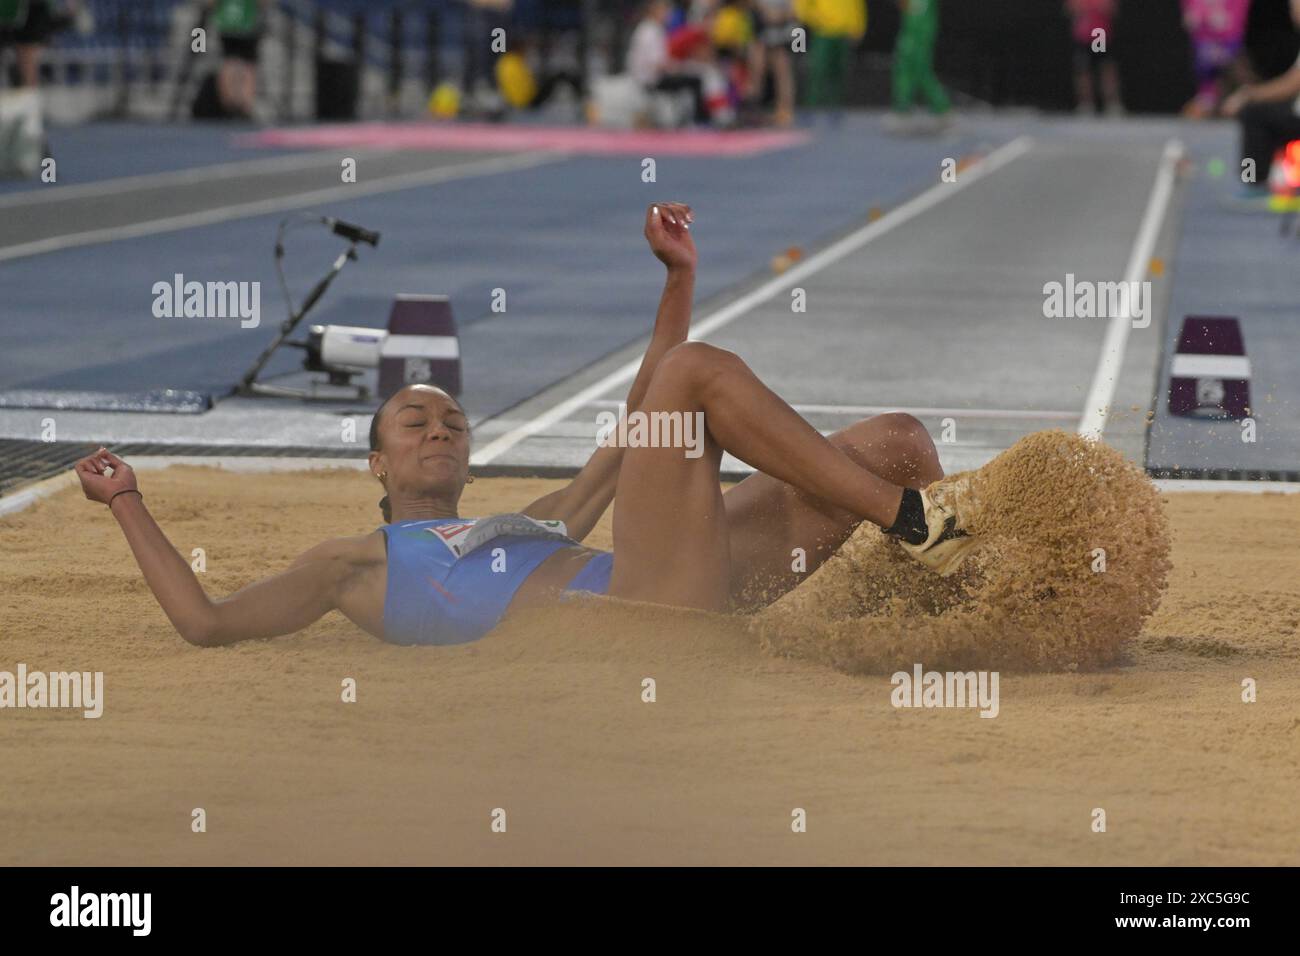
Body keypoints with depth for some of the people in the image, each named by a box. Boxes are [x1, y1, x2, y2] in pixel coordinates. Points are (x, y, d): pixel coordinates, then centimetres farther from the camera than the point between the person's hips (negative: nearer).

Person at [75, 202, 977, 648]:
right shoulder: (355, 563, 24)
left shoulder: (537, 523, 38)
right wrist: (130, 505, 17)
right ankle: (914, 521, -18)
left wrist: (678, 277, 33)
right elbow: (208, 621, 15)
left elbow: (642, 420, 41)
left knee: (896, 442, -1)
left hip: (692, 610, 7)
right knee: (703, 369, -13)